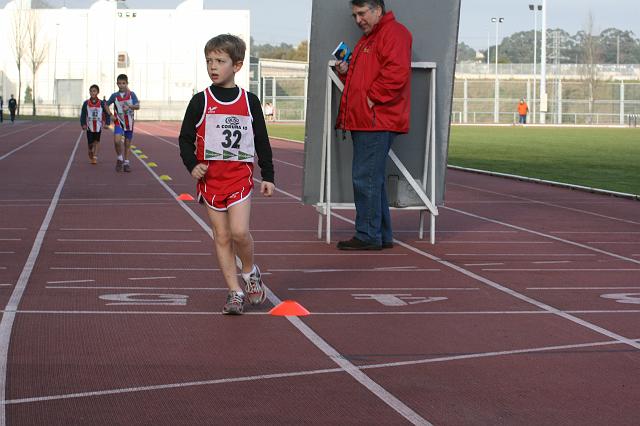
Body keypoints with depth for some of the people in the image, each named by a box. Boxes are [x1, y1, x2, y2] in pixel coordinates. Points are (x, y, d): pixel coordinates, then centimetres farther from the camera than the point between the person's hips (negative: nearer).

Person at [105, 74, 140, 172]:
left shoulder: (131, 94, -4)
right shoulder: (114, 96, -1)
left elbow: (138, 106, -12)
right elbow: (106, 105, 12)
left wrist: (129, 106, -30)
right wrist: (111, 114, -1)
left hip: (129, 122, 1)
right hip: (119, 122, -1)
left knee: (127, 143, 7)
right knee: (117, 140, -20)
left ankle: (126, 163, 19)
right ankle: (120, 158, 2)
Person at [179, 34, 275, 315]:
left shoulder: (249, 101, 4)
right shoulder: (200, 101, 2)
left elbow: (262, 141, 9)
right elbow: (185, 138, 5)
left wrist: (268, 176, 7)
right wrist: (192, 165, -11)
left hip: (240, 174, -1)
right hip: (210, 176, 1)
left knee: (239, 231, -15)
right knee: (221, 236, 2)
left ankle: (250, 272, 13)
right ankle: (235, 292, 9)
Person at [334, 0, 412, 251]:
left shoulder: (394, 33, -8)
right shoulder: (368, 38, 25)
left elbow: (396, 73, -21)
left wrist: (372, 98, -17)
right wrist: (346, 72, 11)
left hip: (377, 122, -11)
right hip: (364, 121, 11)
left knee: (366, 178, -10)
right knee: (372, 179, 12)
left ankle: (368, 236, -6)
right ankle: (382, 235, 18)